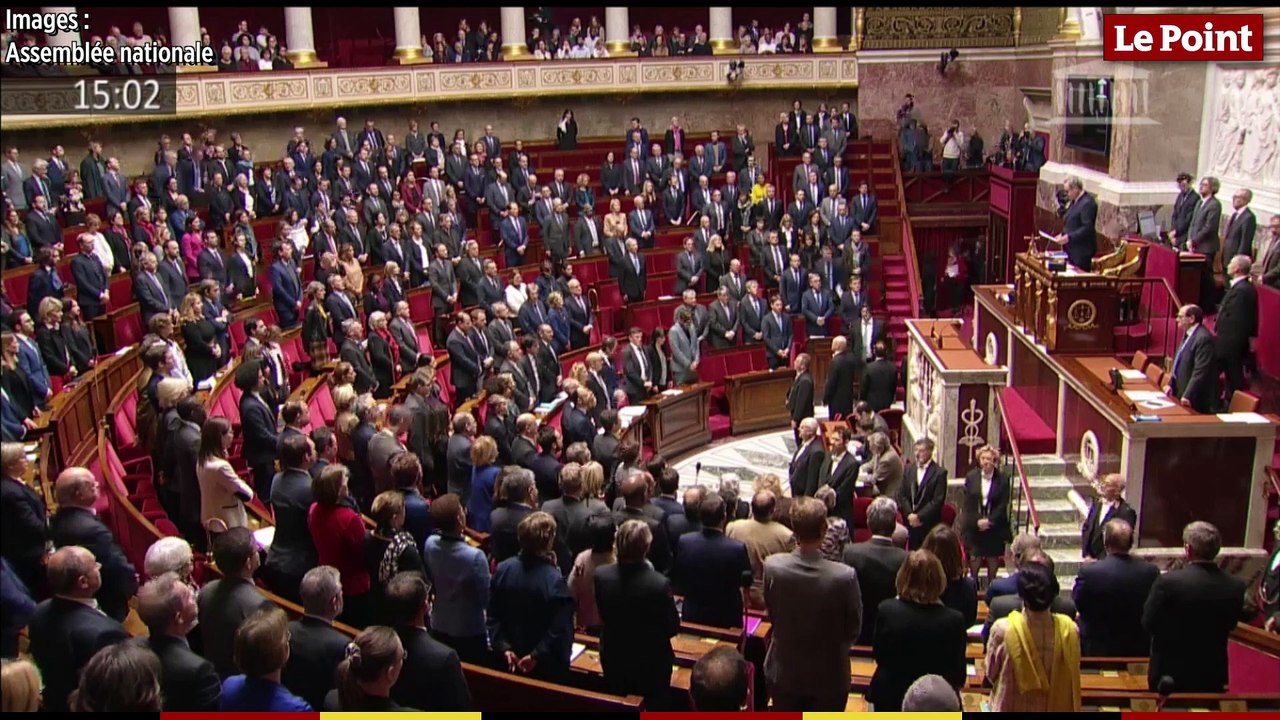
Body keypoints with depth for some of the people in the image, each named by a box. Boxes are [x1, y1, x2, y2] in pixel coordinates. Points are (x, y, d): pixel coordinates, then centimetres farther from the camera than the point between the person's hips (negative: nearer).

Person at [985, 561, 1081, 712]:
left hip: (1012, 708, -2)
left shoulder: (1003, 629, -26)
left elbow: (991, 672, -9)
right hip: (1056, 708, 2)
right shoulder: (1069, 630, -20)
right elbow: (1072, 678, -3)